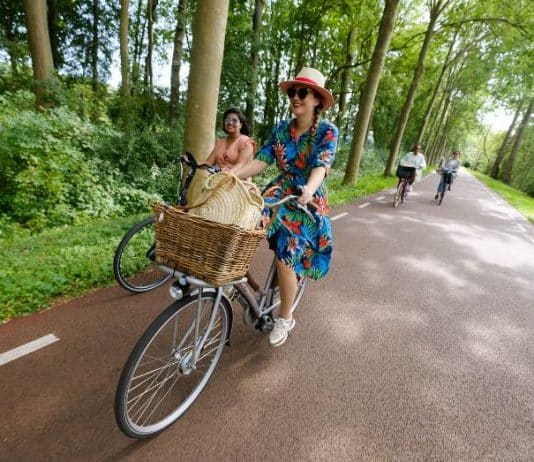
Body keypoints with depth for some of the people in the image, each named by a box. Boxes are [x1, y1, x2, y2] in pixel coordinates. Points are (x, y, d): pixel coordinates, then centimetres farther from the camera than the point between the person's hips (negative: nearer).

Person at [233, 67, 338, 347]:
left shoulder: (327, 131, -6)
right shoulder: (281, 129, 7)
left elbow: (321, 166, -23)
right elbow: (261, 160, -3)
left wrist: (309, 189, -45)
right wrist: (232, 175, -18)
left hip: (307, 202, -4)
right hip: (278, 195, 5)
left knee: (285, 259, -12)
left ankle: (285, 319, 13)